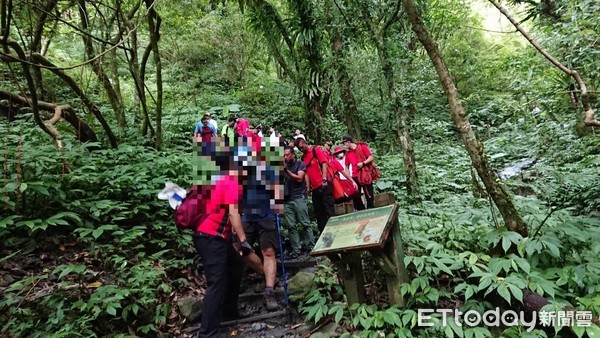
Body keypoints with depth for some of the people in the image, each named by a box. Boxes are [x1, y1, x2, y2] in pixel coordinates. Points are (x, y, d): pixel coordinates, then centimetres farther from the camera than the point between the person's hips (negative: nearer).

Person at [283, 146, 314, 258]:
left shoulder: (300, 164, 5)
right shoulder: (284, 166, 18)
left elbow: (299, 178, -9)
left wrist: (287, 171, -12)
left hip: (299, 198, -4)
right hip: (287, 200, 4)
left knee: (305, 224, -4)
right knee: (291, 226, 0)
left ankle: (311, 246, 4)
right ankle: (296, 250, 4)